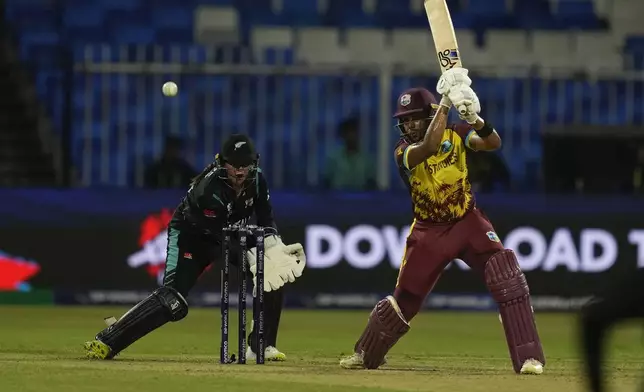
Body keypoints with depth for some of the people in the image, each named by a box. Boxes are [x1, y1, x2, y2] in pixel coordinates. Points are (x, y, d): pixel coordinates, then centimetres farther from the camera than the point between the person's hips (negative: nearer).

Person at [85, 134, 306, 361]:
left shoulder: (255, 180, -14)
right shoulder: (209, 190, -34)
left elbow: (266, 219, -5)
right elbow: (222, 239, -32)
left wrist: (274, 248, -23)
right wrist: (255, 259, -38)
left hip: (233, 234, 7)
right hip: (192, 235, -7)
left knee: (273, 276, -8)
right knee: (172, 301, -24)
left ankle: (261, 346, 4)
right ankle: (106, 341, -23)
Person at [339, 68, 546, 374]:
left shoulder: (455, 134, -6)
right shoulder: (404, 151, -13)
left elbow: (493, 143, -22)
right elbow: (430, 146, -35)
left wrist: (474, 117, -41)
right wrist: (445, 103, -37)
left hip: (468, 222, 1)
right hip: (429, 231, -1)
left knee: (509, 280, -18)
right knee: (405, 299, 7)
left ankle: (528, 357, -16)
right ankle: (366, 355, 29)